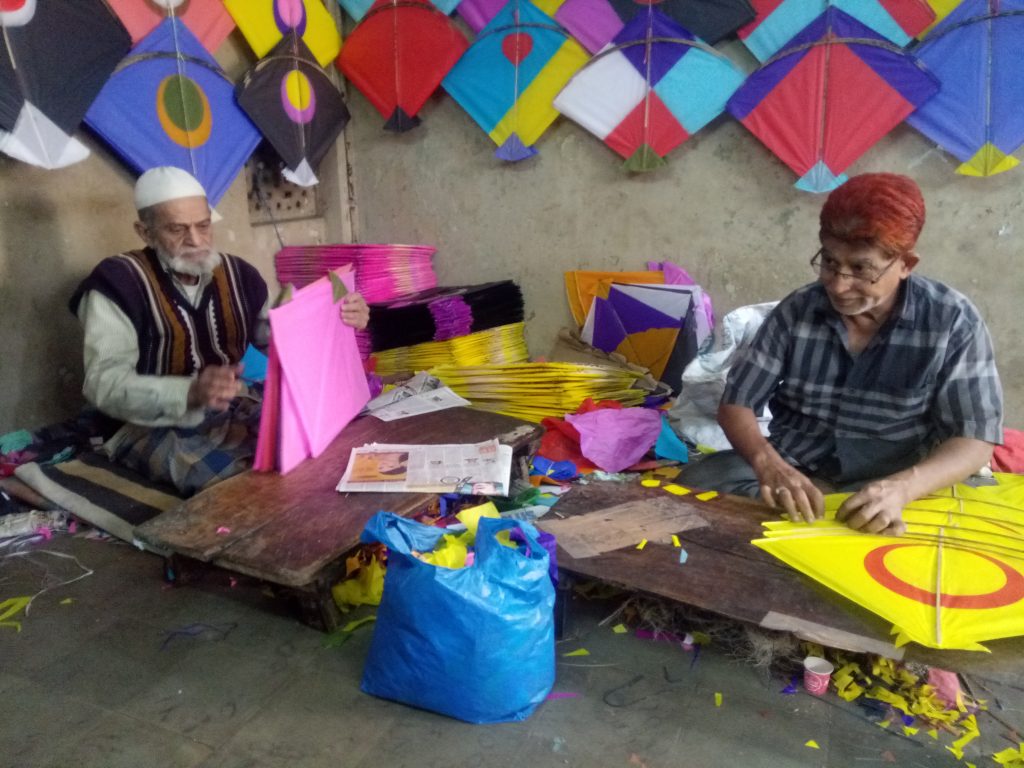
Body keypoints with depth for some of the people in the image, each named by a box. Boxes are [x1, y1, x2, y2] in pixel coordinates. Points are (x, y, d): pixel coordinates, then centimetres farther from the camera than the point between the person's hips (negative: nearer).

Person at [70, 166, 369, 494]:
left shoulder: (238, 275, 6)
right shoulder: (119, 282, -10)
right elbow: (104, 383, -19)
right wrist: (190, 393, -36)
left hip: (235, 412, 6)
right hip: (158, 427, -5)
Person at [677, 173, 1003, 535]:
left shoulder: (953, 322, -8)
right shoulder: (796, 310, -4)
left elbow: (976, 440, -9)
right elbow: (736, 404, -4)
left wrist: (902, 487, -31)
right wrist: (767, 463, -27)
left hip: (889, 483, -1)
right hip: (792, 472, 1)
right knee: (695, 483, -23)